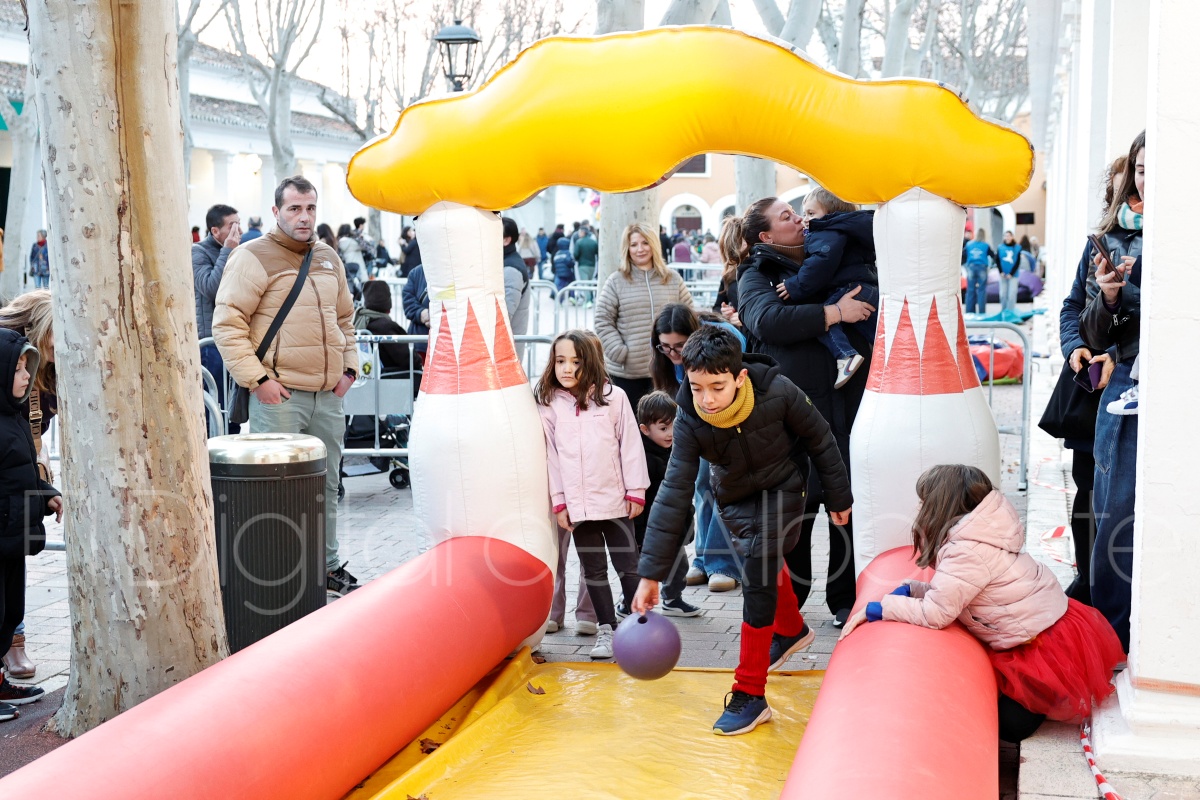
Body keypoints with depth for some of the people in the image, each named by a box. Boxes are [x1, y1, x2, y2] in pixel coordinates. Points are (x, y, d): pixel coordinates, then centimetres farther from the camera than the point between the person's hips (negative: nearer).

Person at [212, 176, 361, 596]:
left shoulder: (329, 259, 16)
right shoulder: (253, 257, -6)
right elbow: (227, 324, -11)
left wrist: (349, 367, 13)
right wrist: (257, 379, -15)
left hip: (328, 395, 7)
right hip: (279, 396, -7)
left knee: (326, 485, 15)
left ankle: (328, 565, 27)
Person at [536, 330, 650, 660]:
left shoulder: (614, 397, -4)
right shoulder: (549, 405, 0)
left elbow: (630, 446, -1)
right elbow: (550, 456, 2)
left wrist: (636, 492, -2)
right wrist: (558, 502, -1)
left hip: (615, 501, -2)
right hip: (577, 505, 2)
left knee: (628, 566, 5)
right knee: (593, 570, 10)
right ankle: (606, 629, 20)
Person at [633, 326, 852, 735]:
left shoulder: (777, 393, -33)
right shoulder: (690, 421, -27)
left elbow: (820, 441, -14)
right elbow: (674, 494, -27)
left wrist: (839, 498, -2)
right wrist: (650, 574, -30)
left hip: (782, 489, -3)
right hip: (735, 498, 4)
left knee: (758, 573, -18)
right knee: (764, 564, 24)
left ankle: (750, 694, -10)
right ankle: (791, 629, 57)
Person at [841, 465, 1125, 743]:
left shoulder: (969, 552, -28)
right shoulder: (972, 536, 3)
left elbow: (934, 614, -26)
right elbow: (947, 593, 8)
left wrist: (874, 610, -19)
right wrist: (908, 589, -6)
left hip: (1051, 647, -10)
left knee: (1010, 724, -4)